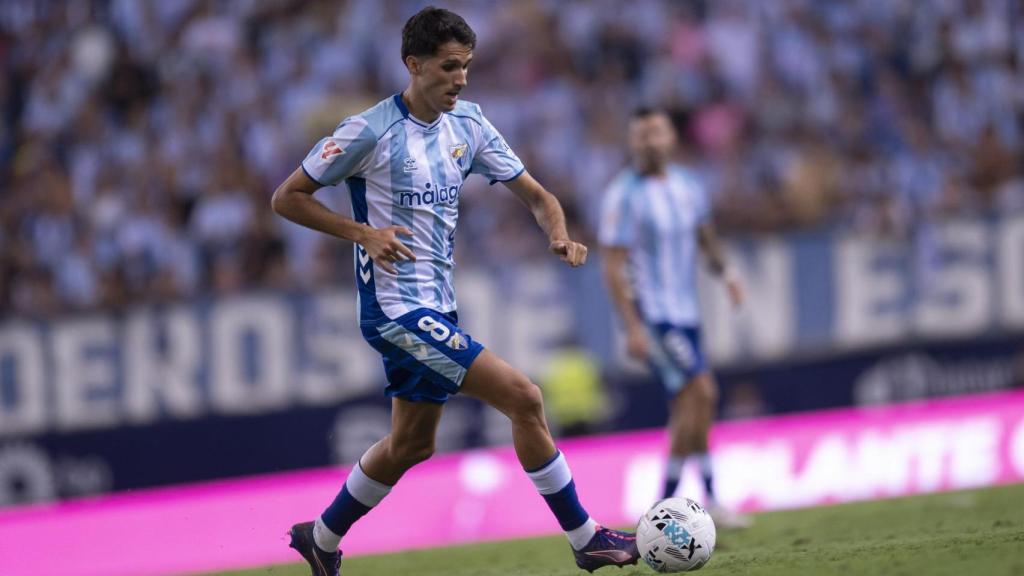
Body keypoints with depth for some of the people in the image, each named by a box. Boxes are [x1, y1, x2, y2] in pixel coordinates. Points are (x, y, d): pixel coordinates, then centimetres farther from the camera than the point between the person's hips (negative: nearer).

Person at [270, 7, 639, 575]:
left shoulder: (467, 124, 5)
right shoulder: (371, 131, -14)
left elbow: (533, 193, 9)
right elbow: (287, 197, -8)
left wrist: (559, 234, -12)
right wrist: (362, 232, -18)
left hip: (436, 309, 8)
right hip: (396, 308, -8)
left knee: (411, 443, 18)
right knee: (522, 396, -16)